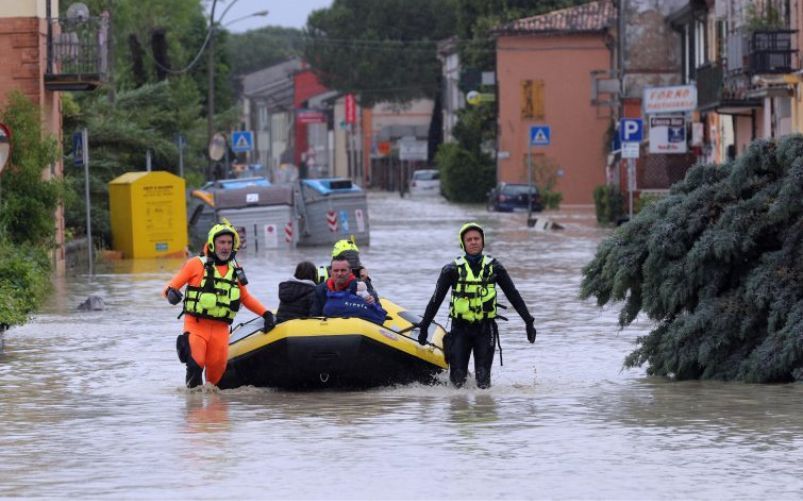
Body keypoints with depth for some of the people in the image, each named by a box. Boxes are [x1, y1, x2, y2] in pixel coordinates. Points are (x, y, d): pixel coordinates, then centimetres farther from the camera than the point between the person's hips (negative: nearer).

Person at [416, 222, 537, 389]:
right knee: (458, 377, -7)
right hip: (460, 328, 0)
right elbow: (436, 300, 4)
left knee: (483, 378, -9)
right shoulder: (452, 270, 1)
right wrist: (424, 327, 3)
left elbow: (513, 296, 9)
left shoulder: (494, 268, 4)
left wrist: (528, 321, 5)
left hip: (485, 328, 1)